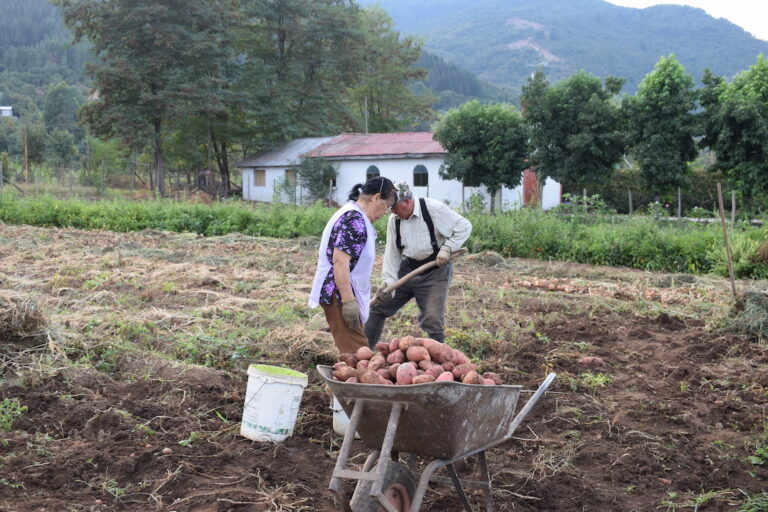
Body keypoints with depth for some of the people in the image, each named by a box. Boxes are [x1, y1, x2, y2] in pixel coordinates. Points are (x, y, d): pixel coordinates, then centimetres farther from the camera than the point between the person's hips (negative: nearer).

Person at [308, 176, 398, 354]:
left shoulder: (350, 212, 15)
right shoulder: (355, 220, -18)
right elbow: (340, 261, -25)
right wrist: (349, 302, -26)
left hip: (339, 291, 11)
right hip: (340, 294, -11)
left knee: (351, 349, 15)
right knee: (356, 352, -10)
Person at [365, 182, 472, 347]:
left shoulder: (433, 208, -18)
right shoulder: (394, 219, -1)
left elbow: (464, 226, -13)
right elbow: (392, 252, 1)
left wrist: (447, 248, -21)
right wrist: (388, 281, -10)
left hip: (434, 272, -5)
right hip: (407, 269, 6)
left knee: (432, 320, -11)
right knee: (379, 307, 8)